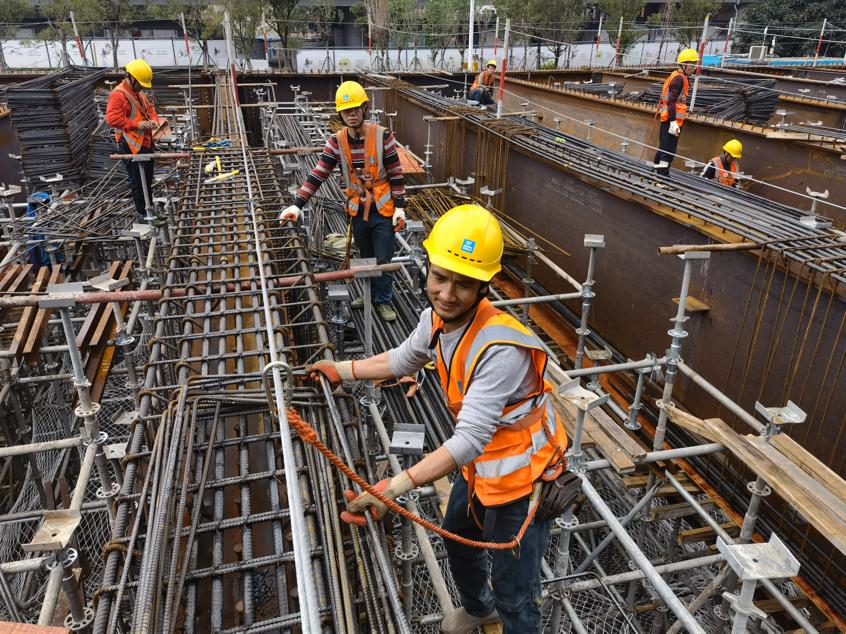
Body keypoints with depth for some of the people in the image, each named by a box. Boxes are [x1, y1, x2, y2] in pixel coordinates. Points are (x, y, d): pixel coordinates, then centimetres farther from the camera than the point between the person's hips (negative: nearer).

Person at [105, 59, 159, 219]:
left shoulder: (138, 93, 13)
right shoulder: (118, 95, -16)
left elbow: (150, 108, 23)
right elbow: (112, 118, -22)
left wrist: (154, 120, 1)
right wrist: (136, 124, -23)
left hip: (146, 143, 9)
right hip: (132, 146, -9)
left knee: (148, 177, 18)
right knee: (138, 180, -1)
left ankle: (149, 205, 31)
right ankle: (142, 211, 7)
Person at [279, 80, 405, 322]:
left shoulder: (383, 136, -14)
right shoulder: (336, 142, -6)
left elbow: (396, 175, -9)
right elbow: (318, 175, -10)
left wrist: (400, 208, -11)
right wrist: (297, 204, -18)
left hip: (383, 210, -3)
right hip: (357, 211, 3)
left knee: (383, 258, 6)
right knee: (365, 256, 19)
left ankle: (383, 300, 25)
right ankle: (369, 292, 40)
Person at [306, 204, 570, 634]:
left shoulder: (501, 348, -38)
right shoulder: (436, 319, -12)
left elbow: (469, 439, -40)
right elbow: (404, 359, 10)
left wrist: (394, 488, -46)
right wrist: (342, 371, 12)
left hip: (522, 476, -9)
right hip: (479, 463, 9)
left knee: (515, 594, 6)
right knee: (457, 537, 31)